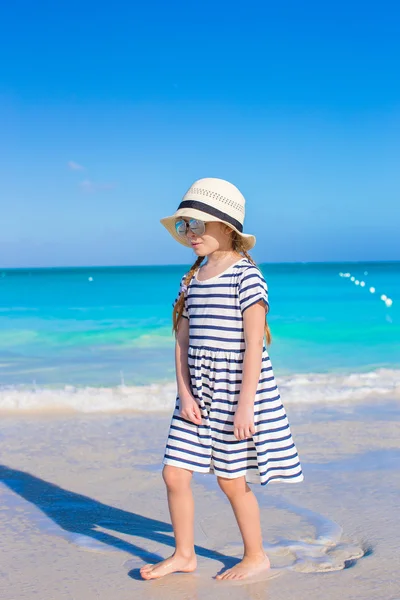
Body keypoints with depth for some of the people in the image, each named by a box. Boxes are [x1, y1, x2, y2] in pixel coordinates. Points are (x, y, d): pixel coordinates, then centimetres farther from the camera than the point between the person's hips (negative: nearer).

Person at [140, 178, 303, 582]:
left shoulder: (246, 275, -11)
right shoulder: (191, 279, 10)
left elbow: (254, 345, -15)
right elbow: (182, 342, 8)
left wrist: (245, 402, -17)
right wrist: (185, 393, -2)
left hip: (236, 391, -7)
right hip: (197, 393, 7)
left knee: (232, 480, 5)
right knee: (174, 474, 5)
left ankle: (256, 556, 26)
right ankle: (184, 554, 24)